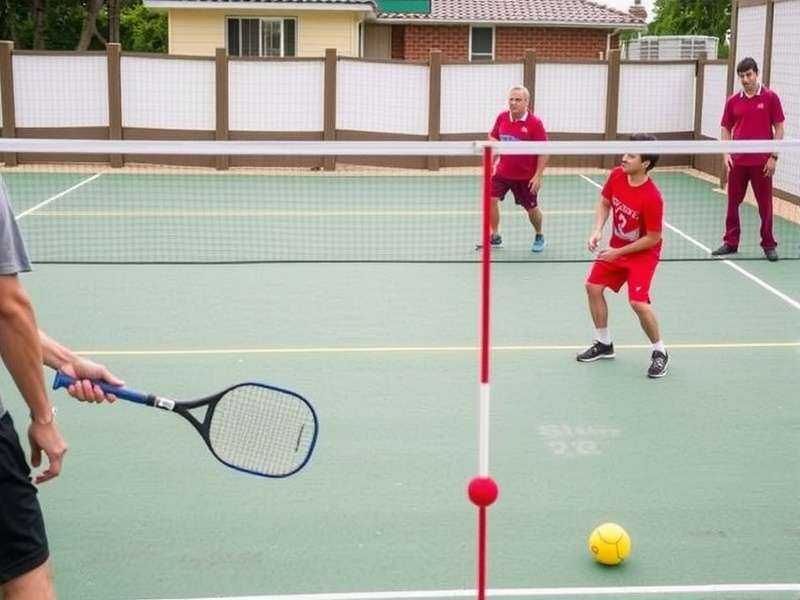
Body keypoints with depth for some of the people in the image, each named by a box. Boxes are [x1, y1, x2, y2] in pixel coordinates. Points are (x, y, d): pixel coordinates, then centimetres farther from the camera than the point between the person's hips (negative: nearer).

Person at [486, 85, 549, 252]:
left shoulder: (535, 123, -16)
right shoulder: (502, 117, -3)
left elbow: (543, 151, -14)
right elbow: (493, 138, 14)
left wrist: (538, 176, -17)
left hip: (526, 176, -3)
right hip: (503, 171, 3)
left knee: (531, 208, 10)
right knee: (491, 199, -9)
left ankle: (539, 236, 37)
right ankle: (494, 236, 8)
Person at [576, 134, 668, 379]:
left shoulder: (652, 197, -30)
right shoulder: (616, 175, -12)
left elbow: (653, 238, -22)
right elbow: (604, 203, 5)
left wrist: (618, 252, -19)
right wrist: (598, 231, -11)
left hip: (642, 253, -7)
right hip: (616, 248, 7)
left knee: (638, 302, -19)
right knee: (593, 287, 8)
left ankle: (660, 353, 3)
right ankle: (604, 343, 27)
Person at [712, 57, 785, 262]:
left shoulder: (770, 98, -3)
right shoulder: (732, 101, 5)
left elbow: (779, 128, -1)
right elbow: (726, 129, 12)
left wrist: (774, 156, -8)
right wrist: (726, 154, -2)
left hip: (762, 162, -3)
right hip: (737, 161, 3)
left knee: (765, 204, 4)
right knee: (733, 202, 8)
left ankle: (769, 245, 14)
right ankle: (731, 242, 18)